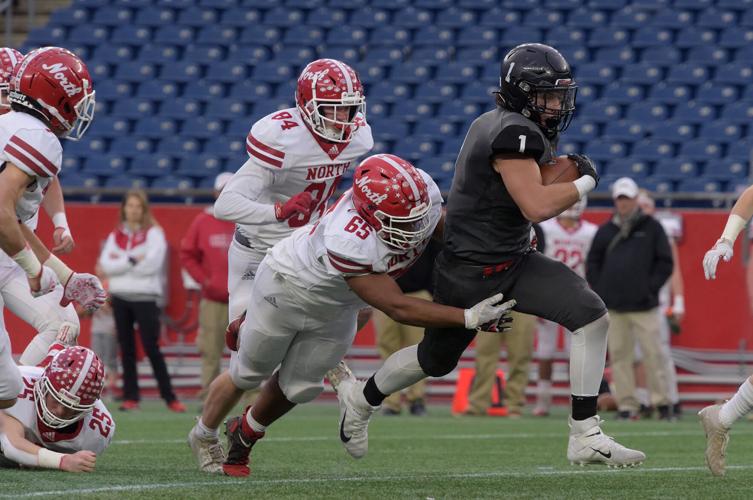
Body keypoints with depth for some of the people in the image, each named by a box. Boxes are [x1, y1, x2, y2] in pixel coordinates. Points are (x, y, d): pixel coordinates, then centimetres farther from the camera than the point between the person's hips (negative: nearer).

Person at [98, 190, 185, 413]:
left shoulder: (153, 233, 1)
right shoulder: (115, 236, 13)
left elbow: (152, 263, -13)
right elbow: (106, 264, -1)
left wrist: (120, 262, -7)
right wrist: (132, 261, -12)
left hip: (145, 297, -4)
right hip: (120, 297, 4)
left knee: (152, 348, -9)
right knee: (126, 349, 4)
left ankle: (170, 397, -5)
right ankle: (130, 397, 7)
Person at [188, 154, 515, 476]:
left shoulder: (423, 193, -29)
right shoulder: (348, 242, -48)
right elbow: (398, 308, -41)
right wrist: (469, 318, -45)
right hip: (288, 289, -6)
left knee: (299, 387, 16)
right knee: (247, 375, 17)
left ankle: (244, 436, 44)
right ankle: (204, 436, 44)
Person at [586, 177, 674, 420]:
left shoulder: (651, 227, 5)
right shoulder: (605, 231, 13)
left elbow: (665, 263, 4)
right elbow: (592, 263, 17)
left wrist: (651, 288, -5)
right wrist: (600, 291, 4)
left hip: (644, 306, -3)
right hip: (614, 306, 3)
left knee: (653, 352, -7)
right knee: (619, 355, 2)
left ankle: (662, 401, -1)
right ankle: (626, 404, 5)